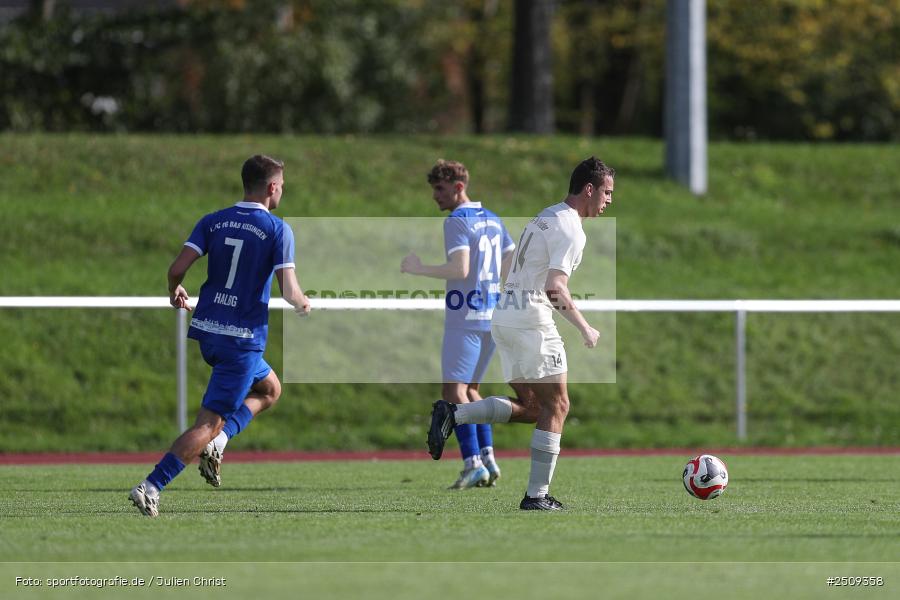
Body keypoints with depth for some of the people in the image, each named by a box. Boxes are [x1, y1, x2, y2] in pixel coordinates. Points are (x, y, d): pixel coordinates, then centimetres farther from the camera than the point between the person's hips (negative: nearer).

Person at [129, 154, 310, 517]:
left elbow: (178, 267, -5)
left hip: (207, 330, 6)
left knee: (270, 389, 27)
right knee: (209, 423, -5)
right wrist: (303, 304, 9)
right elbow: (289, 292, -13)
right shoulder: (278, 230, -8)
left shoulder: (214, 222, 5)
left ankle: (215, 445, 8)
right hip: (243, 339, -6)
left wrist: (175, 291, 17)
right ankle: (151, 487, -17)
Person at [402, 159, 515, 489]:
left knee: (454, 391, -8)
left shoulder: (457, 221, -10)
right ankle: (487, 459, 11)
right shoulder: (492, 220, 15)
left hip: (464, 318, -9)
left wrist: (419, 268, -11)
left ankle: (473, 464, -18)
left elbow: (460, 268, -21)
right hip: (491, 316, 9)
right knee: (469, 390, 18)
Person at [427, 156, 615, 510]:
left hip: (503, 318, 9)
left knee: (530, 408, 13)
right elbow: (554, 288, -22)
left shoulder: (546, 217, 19)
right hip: (531, 321, -9)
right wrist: (585, 330, -12)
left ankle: (452, 415, -2)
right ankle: (537, 496, -2)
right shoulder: (570, 229, -12)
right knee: (555, 406, 0)